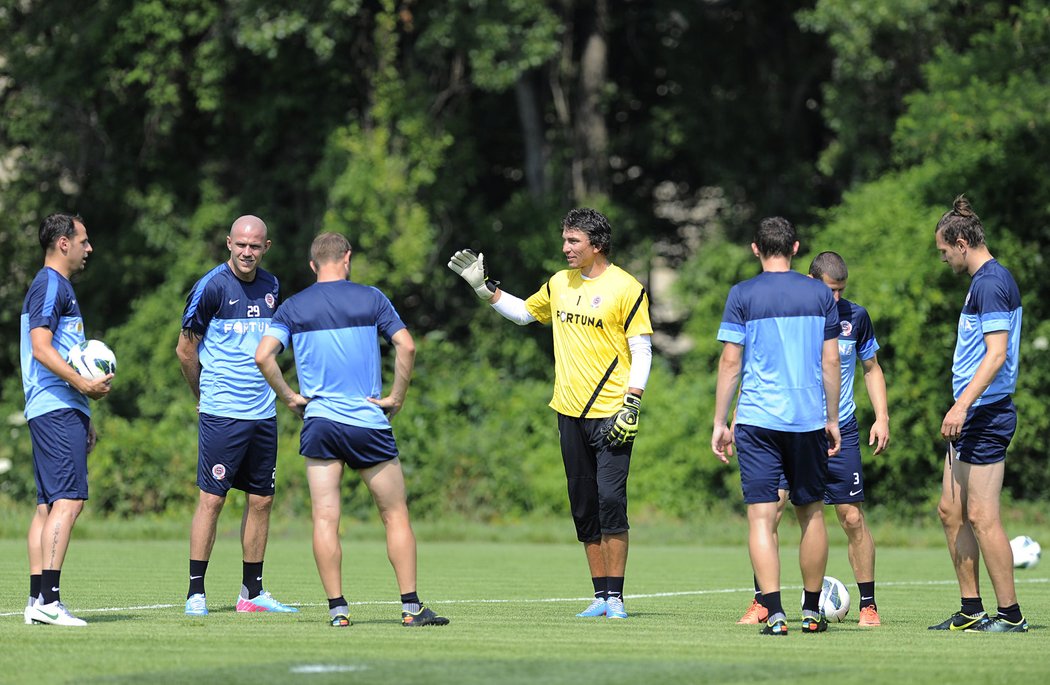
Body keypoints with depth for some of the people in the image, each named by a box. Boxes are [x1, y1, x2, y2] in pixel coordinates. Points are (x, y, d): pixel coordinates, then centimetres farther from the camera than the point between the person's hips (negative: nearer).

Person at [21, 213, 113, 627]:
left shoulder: (57, 287, 23)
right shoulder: (50, 286, -9)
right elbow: (41, 348, -19)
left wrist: (84, 418, 28)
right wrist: (84, 384, -27)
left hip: (60, 411, 11)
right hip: (57, 410, -11)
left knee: (48, 505, 7)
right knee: (68, 500, -16)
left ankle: (38, 601, 6)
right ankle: (48, 600, -22)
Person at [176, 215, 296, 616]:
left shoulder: (271, 287, 10)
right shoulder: (212, 287, -9)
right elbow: (185, 349, -2)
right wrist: (204, 394, 7)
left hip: (263, 413, 6)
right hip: (222, 414, -6)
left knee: (261, 500, 7)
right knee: (212, 499, -6)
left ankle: (252, 592, 15)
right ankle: (196, 593, -1)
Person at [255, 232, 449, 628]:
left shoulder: (293, 308, 5)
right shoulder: (371, 299, 2)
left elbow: (263, 355, -5)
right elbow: (406, 345, -7)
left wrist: (289, 398, 3)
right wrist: (397, 397, 1)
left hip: (319, 422, 1)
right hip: (369, 423, -1)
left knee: (325, 518, 2)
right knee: (395, 515, 6)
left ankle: (337, 609, -4)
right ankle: (411, 607, 3)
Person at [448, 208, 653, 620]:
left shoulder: (626, 288, -6)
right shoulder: (560, 284, 12)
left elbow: (642, 351, -6)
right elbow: (523, 312, 30)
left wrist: (631, 404, -14)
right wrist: (483, 287, 21)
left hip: (610, 414, -6)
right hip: (570, 414, 6)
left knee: (610, 501, -13)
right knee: (583, 508, 6)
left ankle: (616, 597, -8)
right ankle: (601, 596, 12)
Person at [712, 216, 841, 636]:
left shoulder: (743, 295, -1)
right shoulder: (820, 294, 6)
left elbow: (730, 362, -2)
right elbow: (830, 361, 7)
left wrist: (719, 424, 3)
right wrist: (832, 420, 15)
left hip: (757, 420, -3)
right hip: (809, 420, 3)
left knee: (761, 517, -4)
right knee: (811, 513, 15)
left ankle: (775, 614, -15)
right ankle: (811, 612, 21)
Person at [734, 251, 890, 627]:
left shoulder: (855, 317, 2)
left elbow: (871, 368, 14)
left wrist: (882, 417, 3)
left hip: (840, 432, 1)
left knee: (853, 518, -2)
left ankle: (868, 604, 9)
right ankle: (761, 602, 0)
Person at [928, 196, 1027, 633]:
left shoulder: (991, 283, -14)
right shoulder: (982, 281, 17)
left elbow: (997, 353, -22)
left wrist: (963, 404, -27)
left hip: (986, 416, -11)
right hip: (972, 416, 11)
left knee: (982, 516, -8)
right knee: (951, 511, 12)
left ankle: (1010, 614, -4)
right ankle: (971, 611, 16)